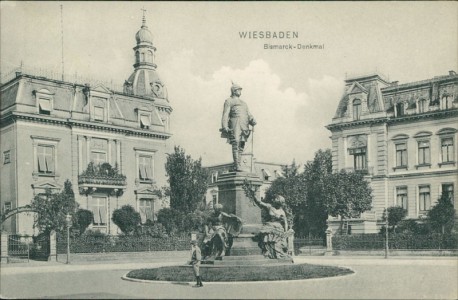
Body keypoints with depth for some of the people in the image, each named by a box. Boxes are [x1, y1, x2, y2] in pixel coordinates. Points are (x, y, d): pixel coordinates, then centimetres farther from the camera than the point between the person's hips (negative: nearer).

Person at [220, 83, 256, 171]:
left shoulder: (243, 103, 31)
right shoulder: (229, 101, 11)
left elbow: (248, 114, 20)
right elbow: (225, 114, 0)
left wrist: (252, 121, -3)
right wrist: (224, 126, -14)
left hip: (244, 126, 6)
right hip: (235, 123, -6)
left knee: (241, 145, 1)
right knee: (236, 143, -16)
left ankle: (238, 166, 2)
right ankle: (237, 166, -22)